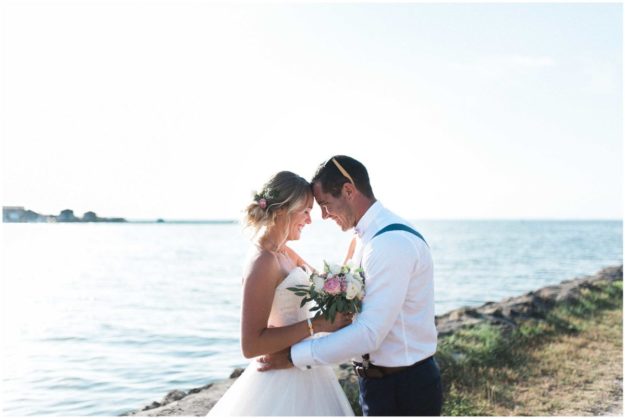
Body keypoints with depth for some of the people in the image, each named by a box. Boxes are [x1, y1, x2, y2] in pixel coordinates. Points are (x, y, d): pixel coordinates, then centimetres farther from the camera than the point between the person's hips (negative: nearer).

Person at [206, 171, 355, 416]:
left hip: (302, 371, 9)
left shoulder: (286, 253, 7)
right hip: (283, 379, -9)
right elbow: (251, 345, -25)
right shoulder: (263, 262, -21)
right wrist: (317, 324, -25)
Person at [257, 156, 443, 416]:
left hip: (402, 390, -8)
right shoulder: (371, 235, 7)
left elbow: (369, 333, -26)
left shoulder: (392, 242, -24)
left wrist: (294, 357, -20)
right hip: (381, 381, 8)